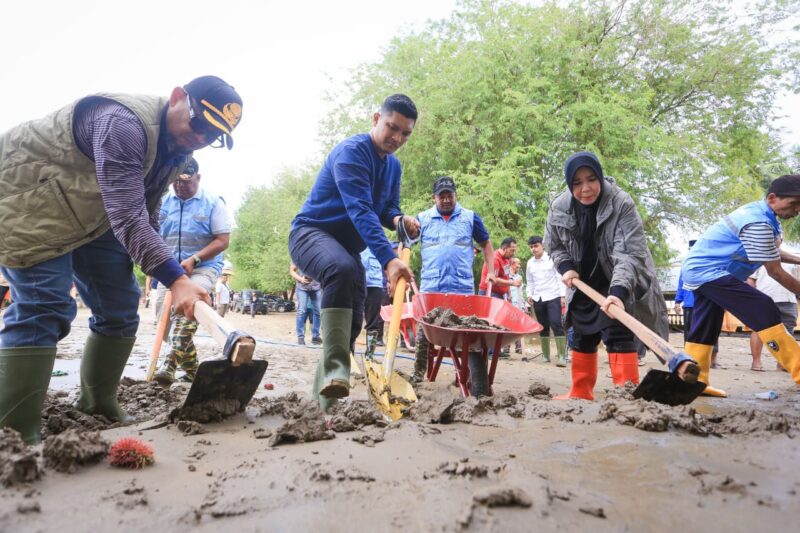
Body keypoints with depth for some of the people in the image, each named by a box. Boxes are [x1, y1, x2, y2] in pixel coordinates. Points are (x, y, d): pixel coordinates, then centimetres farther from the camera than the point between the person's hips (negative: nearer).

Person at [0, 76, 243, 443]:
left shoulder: (176, 149, -2)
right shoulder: (123, 123, -32)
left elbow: (144, 212, 8)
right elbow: (128, 217, -39)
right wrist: (176, 279, -46)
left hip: (92, 215, 9)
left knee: (120, 308, 3)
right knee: (44, 309, -21)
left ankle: (98, 407, 16)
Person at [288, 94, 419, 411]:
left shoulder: (394, 166, 8)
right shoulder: (351, 151, -19)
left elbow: (386, 208, 13)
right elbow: (360, 210, -33)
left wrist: (398, 219, -14)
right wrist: (388, 259, -44)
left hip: (348, 245, 9)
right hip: (311, 233, -8)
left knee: (352, 322, 6)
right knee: (341, 269, -41)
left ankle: (325, 396, 22)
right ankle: (334, 370, -44)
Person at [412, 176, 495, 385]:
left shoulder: (470, 217, 9)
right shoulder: (422, 218, 9)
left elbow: (486, 243, 18)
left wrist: (491, 271, 7)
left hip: (463, 288, -1)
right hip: (430, 287, 1)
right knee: (423, 333, 4)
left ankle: (479, 381, 5)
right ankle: (418, 374, 18)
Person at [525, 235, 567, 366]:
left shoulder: (551, 259, -4)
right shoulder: (530, 263, 10)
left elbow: (560, 277, -3)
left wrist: (562, 295, -8)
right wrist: (529, 295, 4)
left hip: (553, 297, -4)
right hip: (537, 299, 5)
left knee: (556, 324, -14)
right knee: (543, 327, 9)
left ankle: (562, 356, -14)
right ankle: (545, 355, 17)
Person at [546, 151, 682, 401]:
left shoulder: (622, 203, -26)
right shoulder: (558, 208, -14)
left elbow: (631, 252, -33)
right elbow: (554, 245, 4)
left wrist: (619, 291, -46)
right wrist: (566, 267, -14)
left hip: (618, 283, -5)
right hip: (584, 282, 5)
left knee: (617, 333, -16)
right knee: (582, 336, 12)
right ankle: (581, 391, 25)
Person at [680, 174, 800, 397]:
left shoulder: (758, 211, 10)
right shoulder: (758, 223, -21)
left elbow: (770, 252, 28)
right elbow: (774, 271, -14)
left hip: (699, 270, 11)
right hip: (708, 271, -11)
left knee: (706, 329, 10)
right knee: (765, 311, -17)